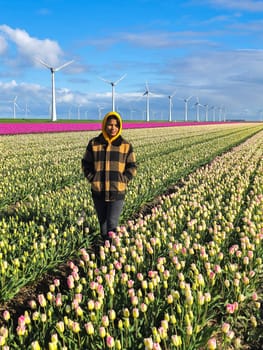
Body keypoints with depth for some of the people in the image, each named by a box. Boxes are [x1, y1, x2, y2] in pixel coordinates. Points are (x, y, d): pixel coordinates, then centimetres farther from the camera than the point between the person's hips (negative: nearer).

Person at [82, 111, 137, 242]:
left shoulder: (126, 145, 0)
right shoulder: (94, 143, 1)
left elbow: (132, 167, 6)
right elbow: (86, 164, 9)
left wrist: (123, 181, -7)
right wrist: (93, 179, -3)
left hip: (117, 192, -2)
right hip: (98, 192, 2)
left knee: (112, 224, -5)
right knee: (102, 222, 15)